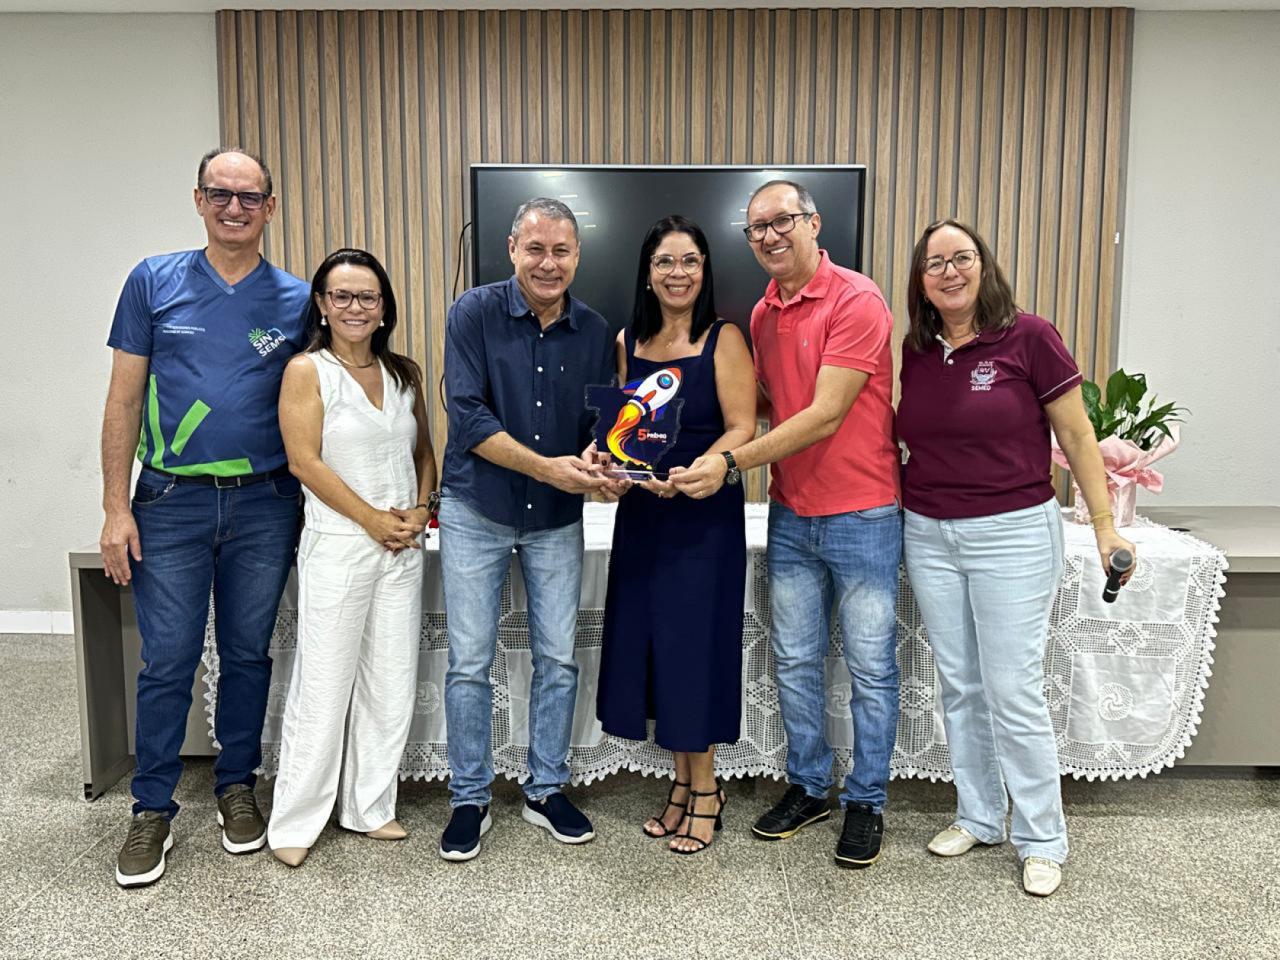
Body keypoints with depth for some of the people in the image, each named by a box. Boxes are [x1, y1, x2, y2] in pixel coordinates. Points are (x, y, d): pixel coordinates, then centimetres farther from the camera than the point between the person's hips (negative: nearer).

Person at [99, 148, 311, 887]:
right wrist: (117, 506, -4)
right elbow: (125, 399, 2)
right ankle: (153, 810, 19)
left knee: (248, 654, 11)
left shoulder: (297, 299, 4)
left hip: (265, 506, 1)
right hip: (173, 502, -1)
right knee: (168, 661, 3)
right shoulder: (154, 282, 2)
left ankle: (238, 787, 28)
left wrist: (313, 512, 2)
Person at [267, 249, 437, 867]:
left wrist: (421, 510, -2)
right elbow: (305, 460, -11)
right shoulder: (307, 370, -3)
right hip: (337, 545, -5)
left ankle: (369, 807, 24)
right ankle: (295, 821, 15)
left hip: (403, 547, 5)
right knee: (324, 684, 0)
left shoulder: (404, 373, 12)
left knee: (391, 683, 10)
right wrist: (374, 519, -13)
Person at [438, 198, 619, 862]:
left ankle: (547, 790, 26)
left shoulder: (594, 331, 1)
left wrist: (595, 461, -19)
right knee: (469, 662, 4)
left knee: (558, 658, 8)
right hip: (476, 512, -2)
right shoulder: (475, 314, -9)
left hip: (557, 518, 3)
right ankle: (469, 799, 21)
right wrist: (546, 466, -25)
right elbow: (467, 416, -17)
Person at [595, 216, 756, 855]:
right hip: (641, 512, 5)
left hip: (705, 514, -5)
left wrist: (692, 475, -26)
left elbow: (742, 429, -11)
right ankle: (682, 781, 26)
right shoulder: (627, 342, 9)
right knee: (650, 641, 9)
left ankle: (705, 789, 19)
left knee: (695, 644, 1)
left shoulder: (724, 340, -5)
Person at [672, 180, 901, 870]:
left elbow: (824, 416, -21)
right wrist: (713, 449, -4)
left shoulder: (856, 300, -14)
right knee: (795, 660, 14)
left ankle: (866, 801, 23)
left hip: (861, 515, -6)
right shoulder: (762, 314, 8)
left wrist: (732, 463, -23)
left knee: (870, 667, 7)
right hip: (790, 514, 7)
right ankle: (807, 788, 31)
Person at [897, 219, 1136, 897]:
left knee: (1013, 691, -2)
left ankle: (1042, 840, 17)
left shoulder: (1029, 338, -9)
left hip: (1012, 534, -5)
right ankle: (978, 817, 29)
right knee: (960, 686, 13)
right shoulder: (917, 351, 5)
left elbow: (1077, 436, -5)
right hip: (929, 536, 5)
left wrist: (1105, 525, -6)